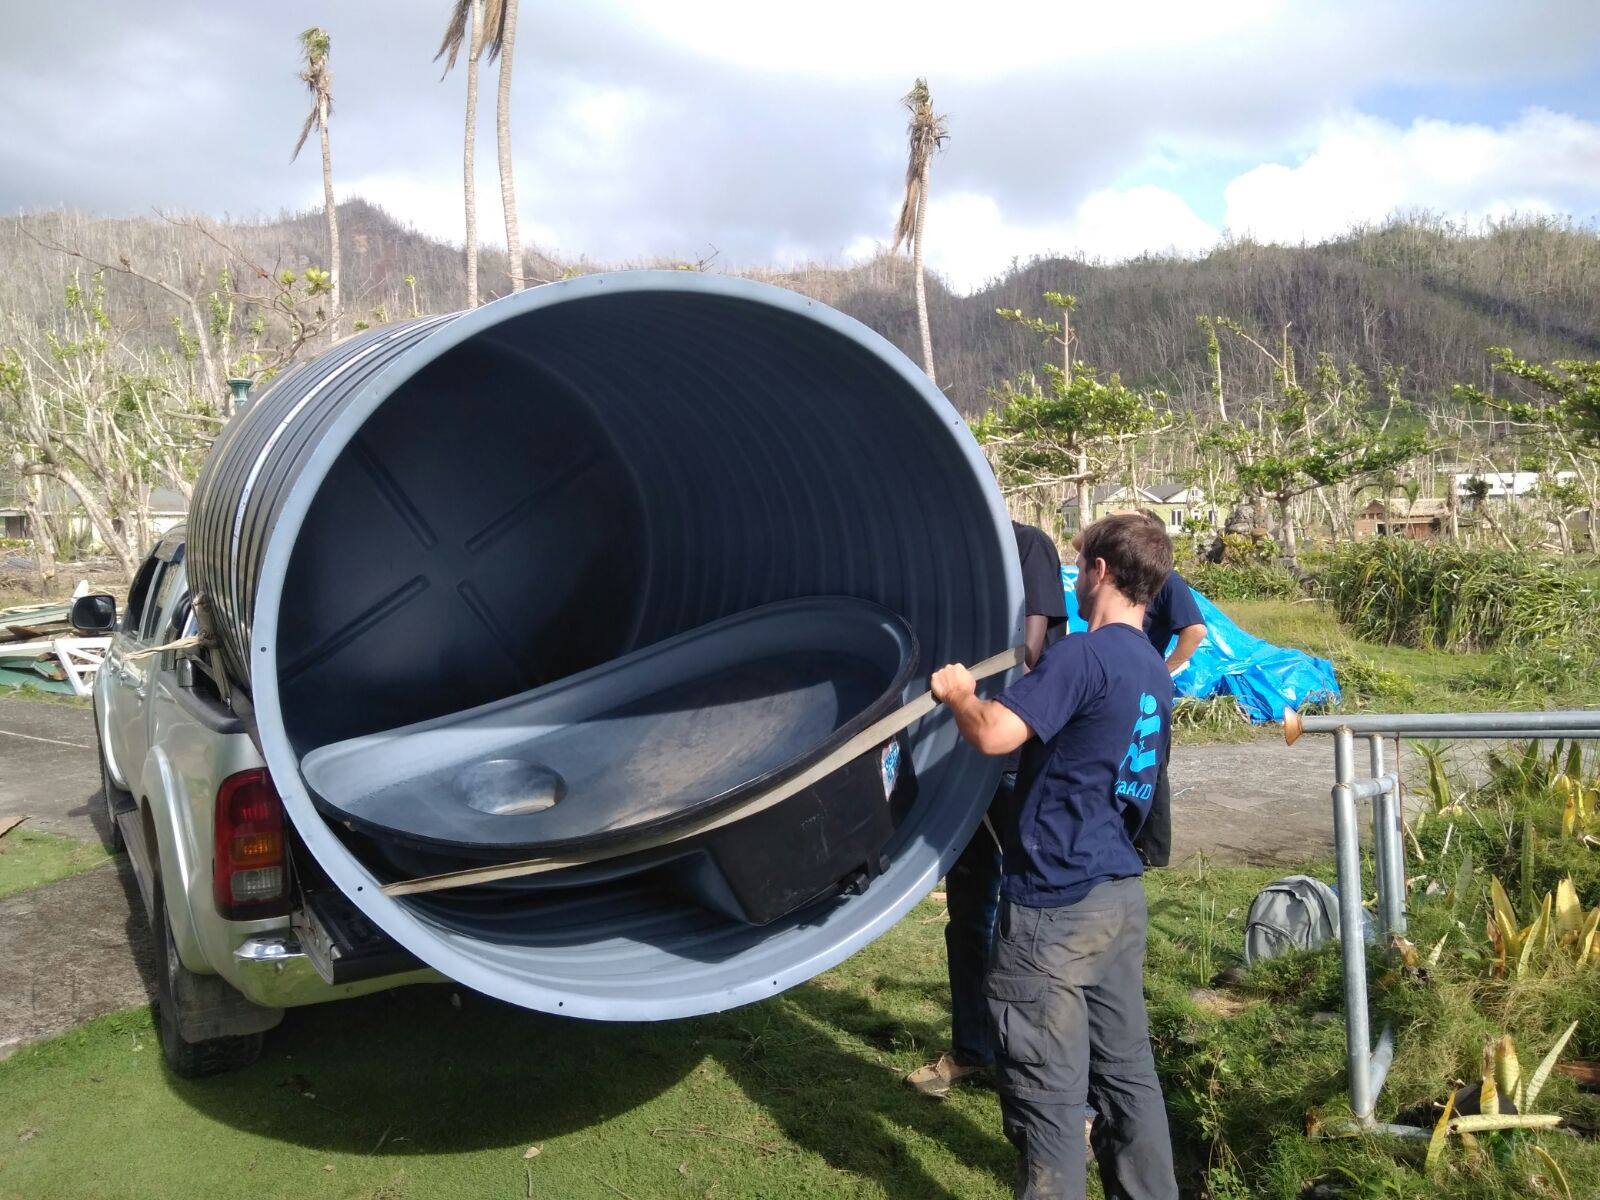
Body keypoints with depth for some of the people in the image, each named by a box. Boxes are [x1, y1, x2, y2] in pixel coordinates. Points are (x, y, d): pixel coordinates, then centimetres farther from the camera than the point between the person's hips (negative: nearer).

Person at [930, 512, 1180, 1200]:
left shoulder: (1082, 656, -16)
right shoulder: (1155, 672, 12)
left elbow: (994, 734, -27)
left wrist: (957, 692, -7)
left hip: (1055, 903, -9)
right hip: (1122, 894, 9)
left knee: (1049, 1092, 1)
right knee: (1126, 1069, 17)